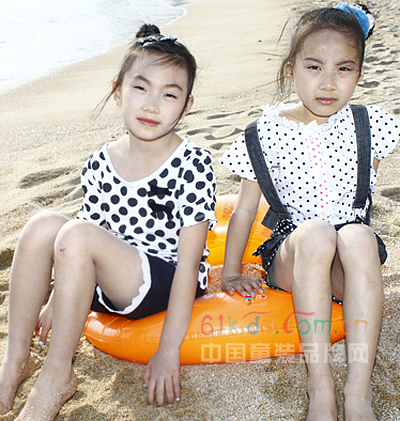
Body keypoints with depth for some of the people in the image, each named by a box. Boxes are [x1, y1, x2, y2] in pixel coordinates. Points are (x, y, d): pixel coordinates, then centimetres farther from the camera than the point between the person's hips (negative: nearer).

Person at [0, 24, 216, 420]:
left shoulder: (193, 164, -14)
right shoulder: (100, 164, 1)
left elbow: (188, 262, -16)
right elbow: (91, 248, 10)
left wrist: (169, 349, -17)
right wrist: (58, 299, 7)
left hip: (165, 284, -5)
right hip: (109, 285, 5)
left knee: (76, 235, -28)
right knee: (42, 225, -20)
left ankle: (56, 376, -13)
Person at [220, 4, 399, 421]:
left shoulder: (367, 124, 5)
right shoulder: (268, 131, 0)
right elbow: (245, 209, 4)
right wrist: (230, 272, 5)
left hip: (352, 249, 1)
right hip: (290, 256, -1)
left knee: (358, 238, -34)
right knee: (316, 233, -36)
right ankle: (319, 384, -32)